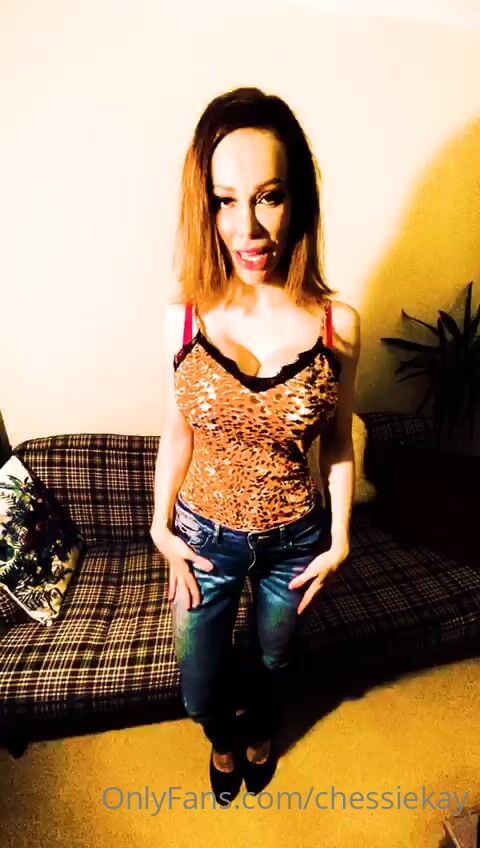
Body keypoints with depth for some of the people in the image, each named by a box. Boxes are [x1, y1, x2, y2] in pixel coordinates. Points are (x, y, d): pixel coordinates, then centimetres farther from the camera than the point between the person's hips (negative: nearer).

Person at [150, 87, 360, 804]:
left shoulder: (337, 324, -17)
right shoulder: (186, 316, -15)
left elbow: (338, 442, -5)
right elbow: (178, 433, -4)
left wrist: (339, 540, -2)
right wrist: (161, 527, -2)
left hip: (296, 538, 0)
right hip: (205, 536, 1)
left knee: (274, 658, 29)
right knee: (199, 688, 21)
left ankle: (261, 733, 67)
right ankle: (223, 739, 62)